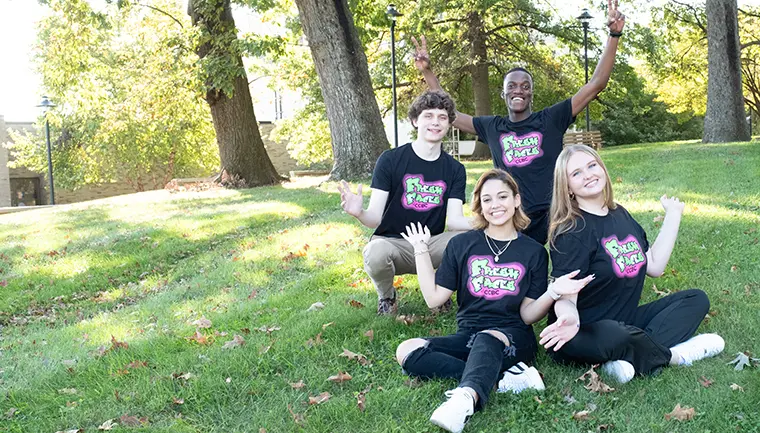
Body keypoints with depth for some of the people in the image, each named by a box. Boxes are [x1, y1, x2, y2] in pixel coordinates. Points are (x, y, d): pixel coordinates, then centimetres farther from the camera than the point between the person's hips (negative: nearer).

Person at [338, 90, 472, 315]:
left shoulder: (455, 169, 4)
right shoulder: (390, 159, -7)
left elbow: (454, 220, -7)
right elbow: (374, 219, -13)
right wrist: (359, 212, -38)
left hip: (431, 245, 3)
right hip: (392, 242, -3)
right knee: (376, 253, -38)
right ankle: (386, 297, -1)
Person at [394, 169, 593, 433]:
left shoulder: (534, 252, 5)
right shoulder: (461, 245, 7)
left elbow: (527, 315, 1)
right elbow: (434, 298, 5)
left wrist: (553, 292, -18)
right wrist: (422, 251, 0)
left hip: (512, 337, -3)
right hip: (467, 336, 3)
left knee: (487, 340, -39)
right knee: (407, 351, -24)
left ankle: (466, 398, -68)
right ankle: (505, 377, -30)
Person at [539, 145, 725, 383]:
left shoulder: (621, 215, 11)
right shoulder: (570, 231, -14)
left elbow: (654, 266, 12)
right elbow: (566, 294, -22)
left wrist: (673, 215, 14)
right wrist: (570, 321, -45)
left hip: (625, 321, 9)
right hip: (584, 332, -9)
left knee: (696, 299, 4)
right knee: (613, 336, -41)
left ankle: (632, 358, -20)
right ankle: (671, 353, -8)